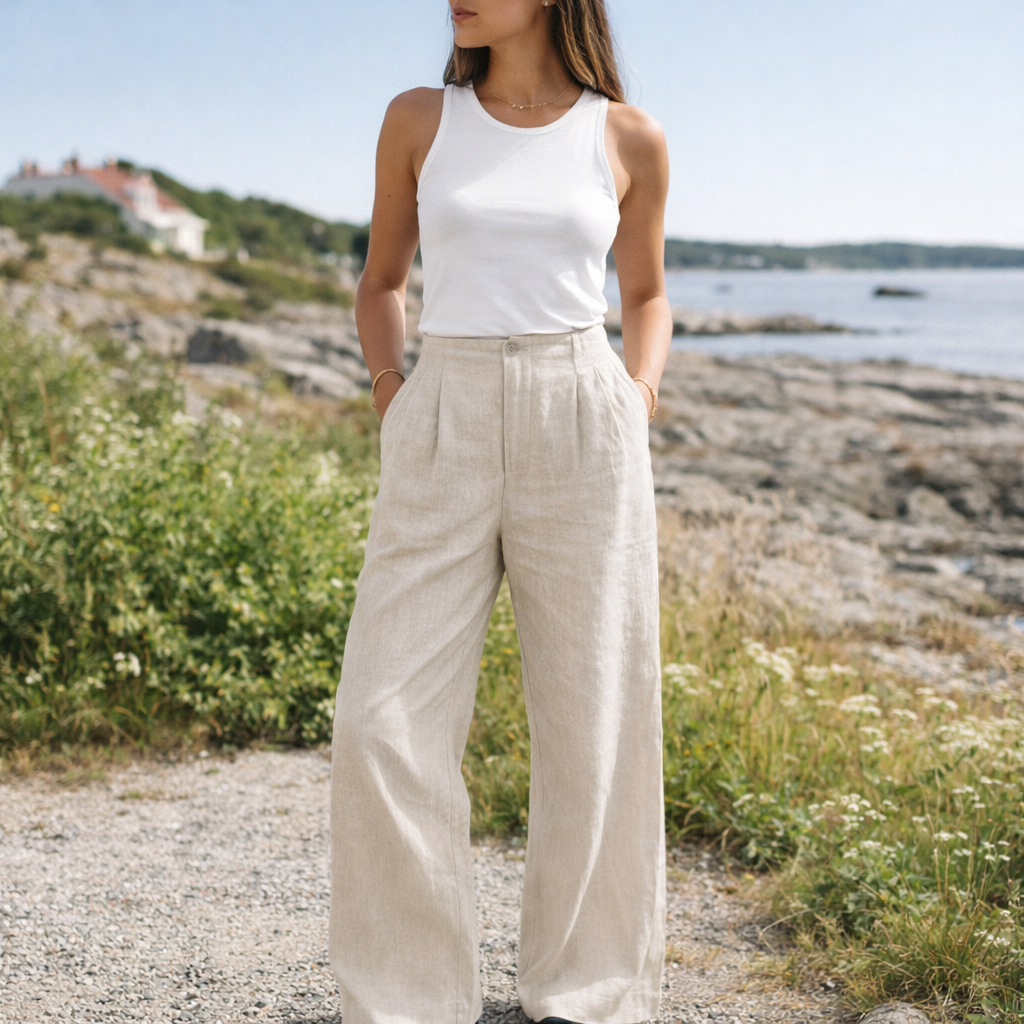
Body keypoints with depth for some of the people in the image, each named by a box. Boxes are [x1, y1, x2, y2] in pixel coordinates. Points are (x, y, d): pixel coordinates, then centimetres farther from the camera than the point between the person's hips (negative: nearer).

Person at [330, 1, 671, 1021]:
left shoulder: (630, 138, 5)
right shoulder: (417, 119, 7)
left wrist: (640, 397, 2)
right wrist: (387, 390, 2)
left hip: (582, 439, 0)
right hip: (444, 441, 1)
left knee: (591, 717, 2)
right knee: (386, 719, -5)